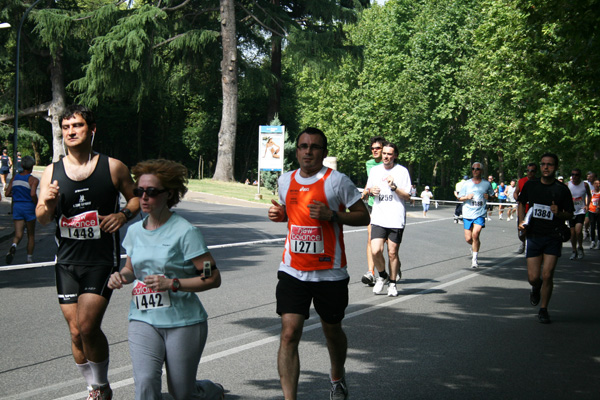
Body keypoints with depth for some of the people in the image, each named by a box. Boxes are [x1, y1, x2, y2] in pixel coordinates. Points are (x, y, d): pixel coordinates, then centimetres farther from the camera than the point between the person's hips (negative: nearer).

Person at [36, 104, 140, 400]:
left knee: (88, 326, -16)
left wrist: (124, 214, -10)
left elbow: (136, 197, 11)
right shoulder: (51, 172, 4)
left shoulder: (112, 167, -2)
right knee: (76, 332, 6)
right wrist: (48, 205, -22)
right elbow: (41, 219, 0)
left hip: (103, 260, -3)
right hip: (67, 261, 3)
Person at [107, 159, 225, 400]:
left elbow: (213, 278, -11)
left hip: (183, 322, -4)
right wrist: (122, 275, 0)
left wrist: (172, 284, -22)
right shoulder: (135, 231, 7)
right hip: (143, 320, 4)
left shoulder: (185, 232, -11)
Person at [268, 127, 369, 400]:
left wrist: (332, 215, -20)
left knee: (332, 331, 17)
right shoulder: (285, 181, 7)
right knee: (289, 334, -11)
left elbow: (363, 216, -5)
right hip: (293, 272, 2)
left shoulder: (337, 181, -8)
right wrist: (278, 214, 2)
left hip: (329, 273, -2)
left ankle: (337, 377, 46)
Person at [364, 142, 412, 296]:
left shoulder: (402, 171, 0)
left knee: (392, 253, 2)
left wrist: (394, 186, -15)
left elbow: (407, 197, -1)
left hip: (396, 219, -2)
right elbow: (369, 189, 24)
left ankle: (392, 282, 21)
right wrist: (371, 190, 1)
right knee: (376, 251, -11)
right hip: (378, 218, 2)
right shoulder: (375, 170, 11)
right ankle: (382, 276, 15)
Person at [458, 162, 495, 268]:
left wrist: (488, 196, -5)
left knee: (475, 234, -20)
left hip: (480, 214, -2)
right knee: (468, 238, 1)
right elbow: (460, 198, 8)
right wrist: (467, 197, -12)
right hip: (467, 214, 2)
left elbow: (492, 195, 18)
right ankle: (474, 247, 37)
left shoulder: (487, 184, 5)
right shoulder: (467, 184, 5)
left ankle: (475, 259, -8)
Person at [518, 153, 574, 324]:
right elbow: (522, 203, 20)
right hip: (533, 236, 2)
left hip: (553, 237, -2)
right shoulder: (530, 185, 3)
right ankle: (536, 288, 37)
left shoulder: (562, 190, -4)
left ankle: (543, 310, 11)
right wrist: (522, 222, 5)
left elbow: (569, 214, 2)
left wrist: (559, 213, -19)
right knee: (533, 277, -2)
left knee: (547, 275, -8)